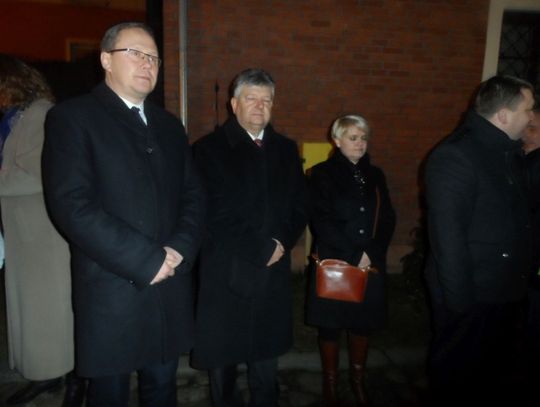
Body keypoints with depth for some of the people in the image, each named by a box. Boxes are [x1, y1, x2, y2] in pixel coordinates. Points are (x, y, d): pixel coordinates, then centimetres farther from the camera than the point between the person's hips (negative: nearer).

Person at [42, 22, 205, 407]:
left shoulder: (169, 125, 13)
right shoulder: (72, 117, -5)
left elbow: (194, 194, 8)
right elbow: (72, 205, -16)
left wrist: (180, 249, -10)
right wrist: (147, 260, -18)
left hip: (170, 290, 5)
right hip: (112, 292, -5)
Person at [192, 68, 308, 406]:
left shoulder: (286, 149, 11)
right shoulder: (210, 148, -4)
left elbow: (299, 207, 10)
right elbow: (213, 215, -13)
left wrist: (282, 244, -7)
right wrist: (261, 249, -12)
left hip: (274, 274, 4)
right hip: (226, 275, -3)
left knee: (266, 359, 16)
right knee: (223, 361, 13)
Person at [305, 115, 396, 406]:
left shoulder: (375, 175, 11)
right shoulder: (323, 174, -2)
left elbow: (387, 219, 7)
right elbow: (321, 221, -11)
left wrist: (372, 253, -8)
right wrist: (353, 255, -14)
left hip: (371, 264, 4)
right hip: (334, 263, -4)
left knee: (363, 324, 12)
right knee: (330, 325, 5)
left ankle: (358, 381, 31)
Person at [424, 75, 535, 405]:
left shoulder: (510, 152, 7)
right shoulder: (454, 157, -21)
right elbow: (447, 234, -23)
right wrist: (459, 296, -22)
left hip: (506, 289, 8)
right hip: (472, 293, -8)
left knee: (495, 366, 26)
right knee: (456, 368, 14)